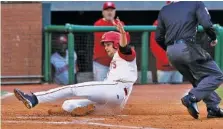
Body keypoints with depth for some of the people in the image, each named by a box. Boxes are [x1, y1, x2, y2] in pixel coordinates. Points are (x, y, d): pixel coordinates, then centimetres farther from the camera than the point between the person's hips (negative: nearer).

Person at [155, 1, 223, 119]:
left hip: (171, 52, 6)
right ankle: (192, 98, -19)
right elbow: (207, 24, -9)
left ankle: (213, 108, 9)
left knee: (199, 79, 20)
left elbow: (158, 37, 18)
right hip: (187, 48, -6)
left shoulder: (164, 10, 18)